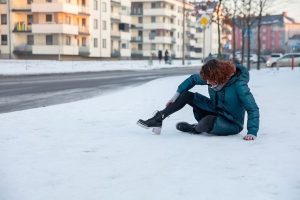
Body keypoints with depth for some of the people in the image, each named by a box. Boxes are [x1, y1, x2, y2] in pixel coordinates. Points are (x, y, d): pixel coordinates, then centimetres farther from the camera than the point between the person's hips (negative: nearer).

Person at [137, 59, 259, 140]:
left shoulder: (239, 85, -28)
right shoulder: (212, 78, -10)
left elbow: (253, 109, -27)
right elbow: (193, 79, 7)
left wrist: (252, 133, -35)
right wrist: (177, 94, 1)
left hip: (231, 124, -6)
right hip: (215, 112, 6)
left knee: (208, 122, -39)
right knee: (186, 95, -6)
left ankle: (195, 129, -2)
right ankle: (157, 119, -7)